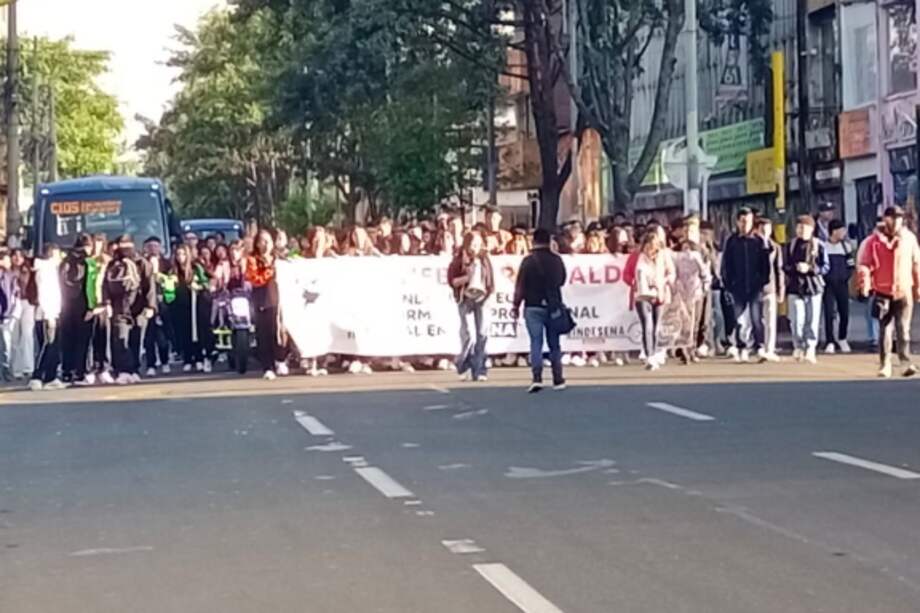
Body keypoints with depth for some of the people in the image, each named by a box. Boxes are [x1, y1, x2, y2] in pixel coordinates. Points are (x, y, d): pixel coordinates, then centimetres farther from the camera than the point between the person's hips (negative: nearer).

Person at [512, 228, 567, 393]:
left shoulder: (528, 261, -9)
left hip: (533, 307, -3)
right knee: (554, 344, 12)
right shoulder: (557, 260, 2)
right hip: (553, 307, 3)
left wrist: (516, 306, -1)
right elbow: (562, 281, 15)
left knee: (536, 343, -4)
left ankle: (537, 378, -18)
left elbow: (520, 286, -9)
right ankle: (558, 380, 15)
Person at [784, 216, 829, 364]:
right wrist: (795, 268, -13)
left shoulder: (818, 246, -1)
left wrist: (809, 268, -16)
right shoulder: (791, 245, 7)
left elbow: (825, 267, -2)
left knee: (812, 320, -2)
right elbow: (786, 266, 8)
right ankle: (798, 347, 8)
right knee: (797, 320, -5)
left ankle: (810, 349, 4)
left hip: (813, 287, -1)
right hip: (795, 287, 1)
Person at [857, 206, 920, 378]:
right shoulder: (874, 241, -2)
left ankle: (906, 362, -1)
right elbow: (865, 264, -4)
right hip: (883, 292, 0)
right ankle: (885, 365, 7)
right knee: (885, 330, 2)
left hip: (904, 291, 0)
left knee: (903, 329, -3)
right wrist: (865, 283, -20)